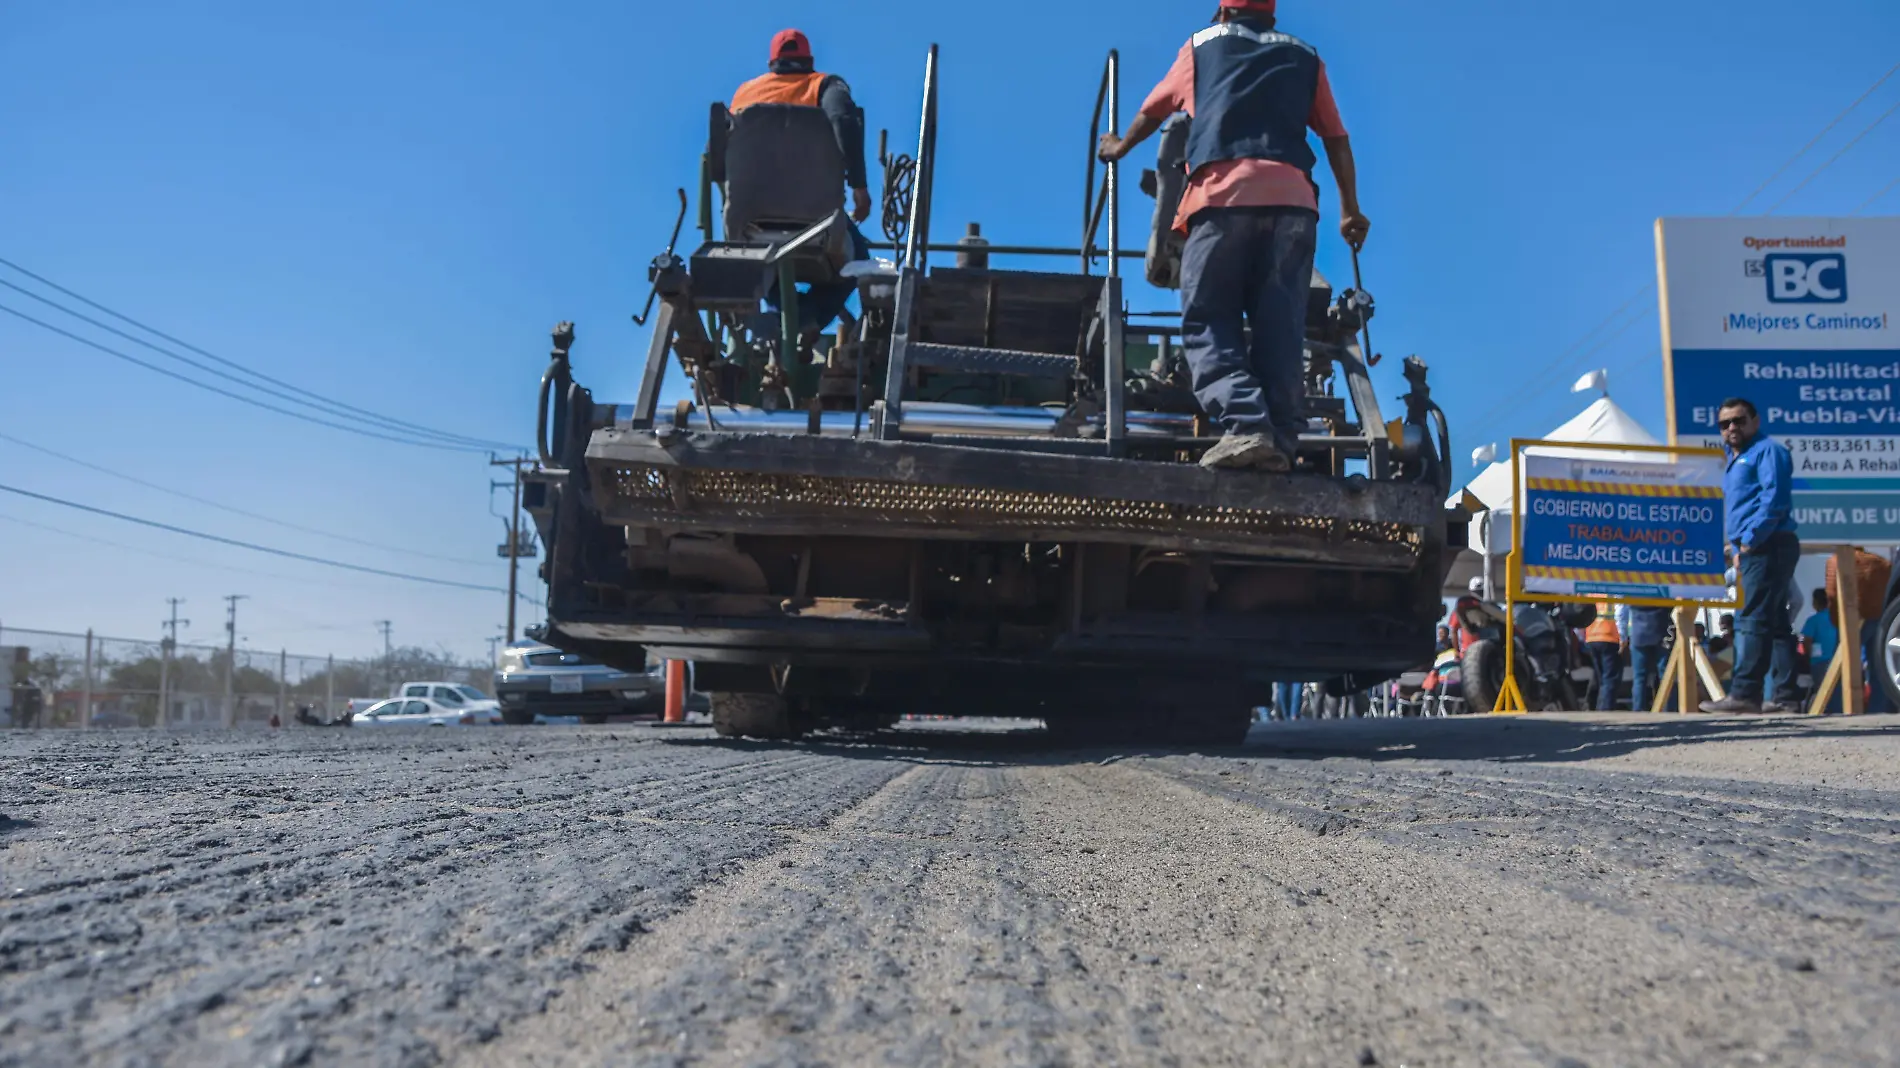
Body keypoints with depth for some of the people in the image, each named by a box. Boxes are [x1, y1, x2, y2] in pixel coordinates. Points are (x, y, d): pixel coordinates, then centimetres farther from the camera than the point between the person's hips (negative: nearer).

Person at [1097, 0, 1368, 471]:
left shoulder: (1201, 45, 24)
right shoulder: (1305, 56, 28)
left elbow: (1151, 113, 35)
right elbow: (1337, 140, 23)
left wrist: (1119, 147, 53)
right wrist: (1351, 210, 28)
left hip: (1222, 193, -2)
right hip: (1293, 196, 2)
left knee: (1206, 321, -4)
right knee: (1281, 326, 1)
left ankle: (1245, 425, -24)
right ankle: (1282, 438, -11)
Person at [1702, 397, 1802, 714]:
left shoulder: (1767, 450, -4)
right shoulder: (1736, 460, 24)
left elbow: (1774, 500, -17)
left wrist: (1749, 541, -18)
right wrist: (1737, 549, 13)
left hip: (1767, 546, -10)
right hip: (1754, 550, 10)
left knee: (1753, 621, -15)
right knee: (1775, 623, 9)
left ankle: (1744, 694, -19)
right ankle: (1785, 696, 11)